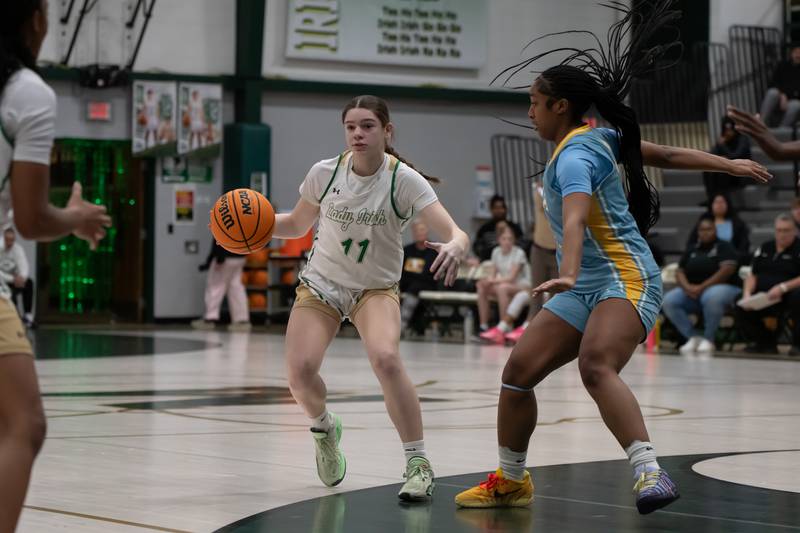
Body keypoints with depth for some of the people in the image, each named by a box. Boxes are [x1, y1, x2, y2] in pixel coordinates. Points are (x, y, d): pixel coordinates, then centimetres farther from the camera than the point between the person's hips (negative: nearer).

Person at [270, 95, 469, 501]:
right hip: (321, 283, 2)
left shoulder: (405, 180, -18)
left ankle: (418, 464, -17)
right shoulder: (325, 173, -10)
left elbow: (456, 233, -27)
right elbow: (297, 225, 7)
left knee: (386, 359, -30)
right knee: (300, 372, -17)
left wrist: (454, 247, -51)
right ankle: (324, 428, 19)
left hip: (376, 288, -2)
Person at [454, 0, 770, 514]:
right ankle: (510, 481, 17)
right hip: (582, 290, 10)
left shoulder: (575, 154, -16)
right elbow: (667, 154, 18)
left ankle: (650, 473, -44)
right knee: (519, 370, 3)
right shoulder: (599, 137, 12)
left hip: (625, 280, -10)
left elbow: (574, 221, -34)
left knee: (595, 367, -35)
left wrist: (568, 275, -50)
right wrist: (728, 164, 25)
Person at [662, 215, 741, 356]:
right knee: (669, 300, -22)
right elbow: (680, 271, 12)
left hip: (720, 288, -5)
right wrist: (687, 287, -12)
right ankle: (693, 338, -14)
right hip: (691, 290, 5)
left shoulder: (724, 247, 1)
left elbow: (727, 270, -14)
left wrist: (702, 287, -20)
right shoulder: (691, 249, 17)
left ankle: (708, 339, -21)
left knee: (713, 298, -41)